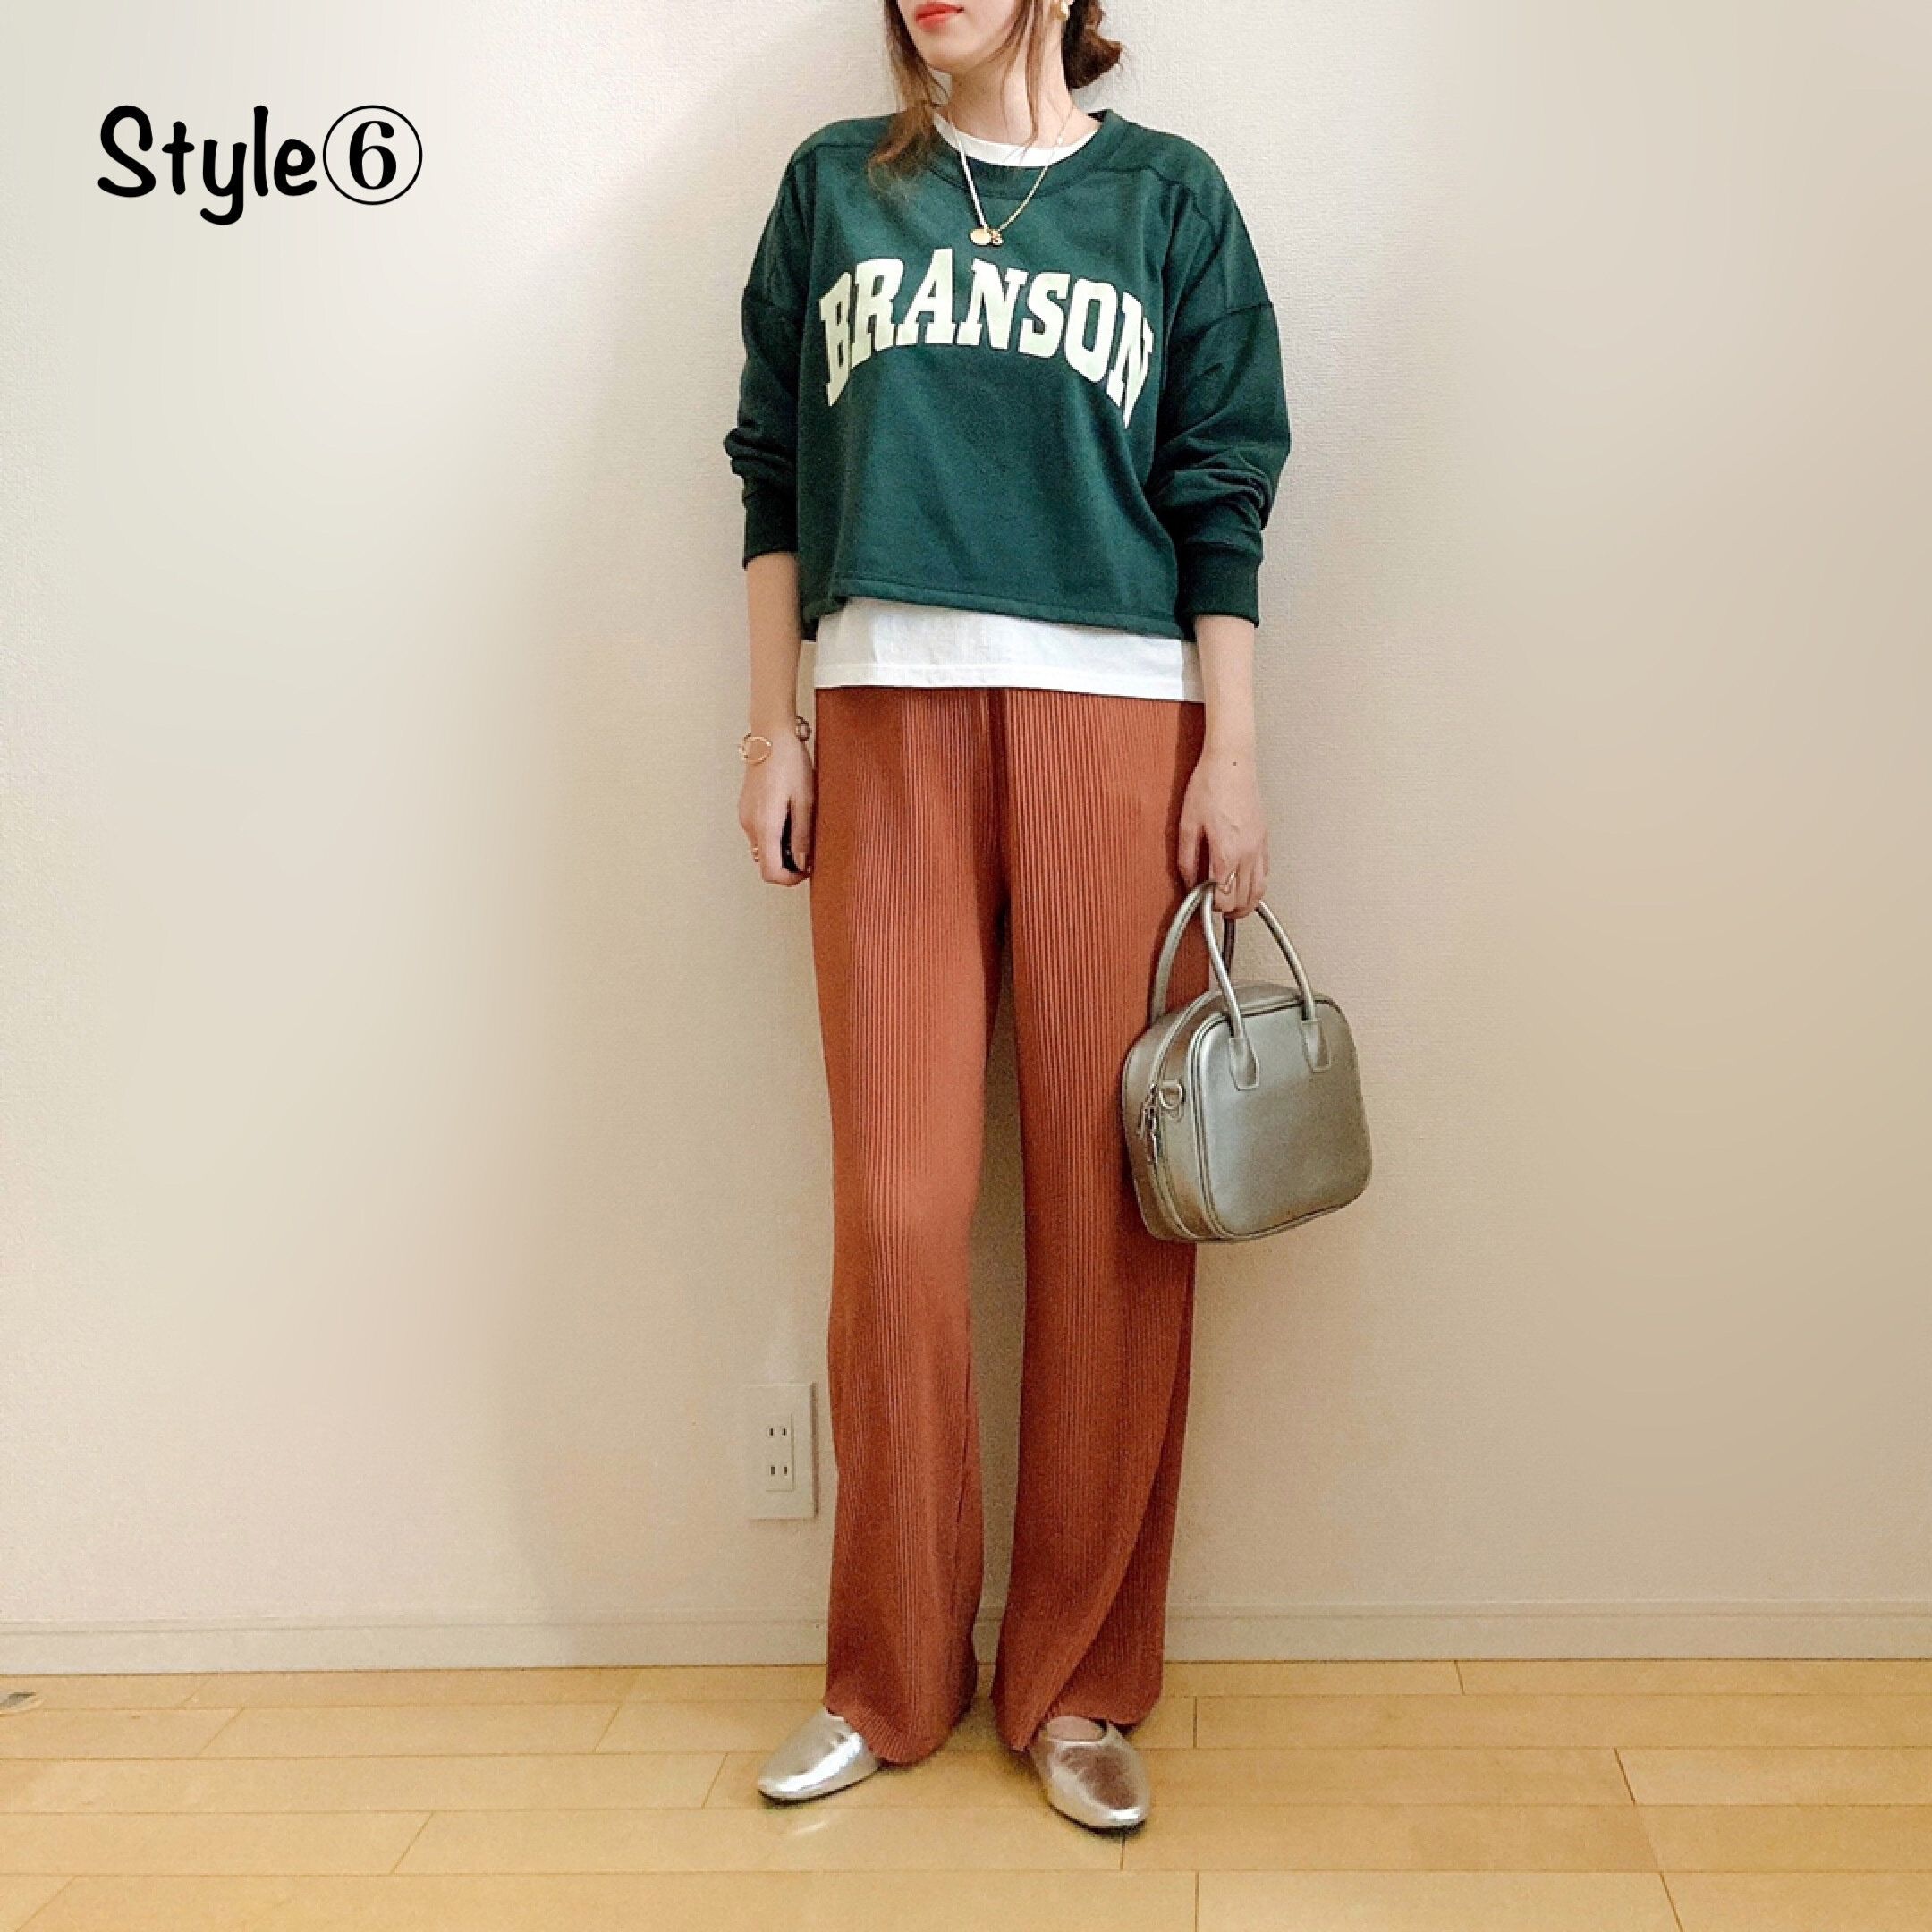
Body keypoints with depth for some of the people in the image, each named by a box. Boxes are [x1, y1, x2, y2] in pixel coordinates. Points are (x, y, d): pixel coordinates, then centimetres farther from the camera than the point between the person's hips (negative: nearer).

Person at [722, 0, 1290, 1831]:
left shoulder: (1167, 194, 13)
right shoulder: (836, 185, 16)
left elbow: (1222, 496, 7)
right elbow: (774, 471, 15)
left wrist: (1231, 760, -1)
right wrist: (772, 728, 8)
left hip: (1113, 717, -1)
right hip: (885, 718, 1)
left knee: (1111, 1205, -3)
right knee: (896, 1209, -3)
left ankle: (1082, 1683, 11)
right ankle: (891, 1678, 13)